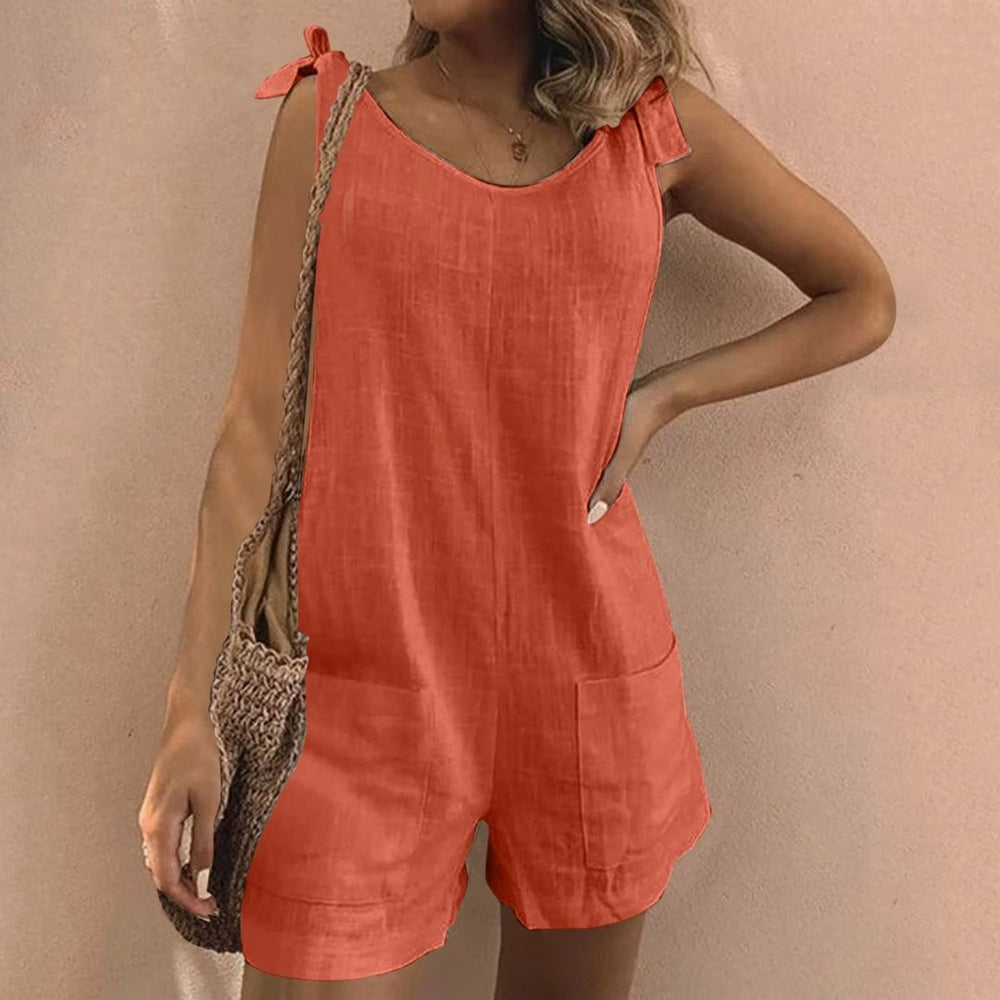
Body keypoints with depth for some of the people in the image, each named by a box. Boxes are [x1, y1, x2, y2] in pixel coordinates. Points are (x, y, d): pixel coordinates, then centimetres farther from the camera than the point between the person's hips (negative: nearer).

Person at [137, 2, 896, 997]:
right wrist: (189, 710, -3)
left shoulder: (661, 130, 5)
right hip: (364, 691, -1)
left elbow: (862, 301, 16)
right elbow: (257, 426, 0)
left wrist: (662, 394, 1)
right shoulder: (330, 117, 4)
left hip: (590, 677, 2)